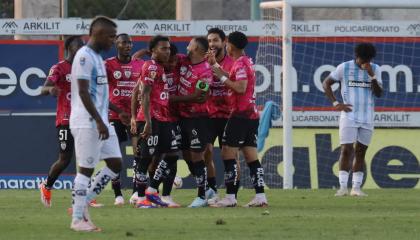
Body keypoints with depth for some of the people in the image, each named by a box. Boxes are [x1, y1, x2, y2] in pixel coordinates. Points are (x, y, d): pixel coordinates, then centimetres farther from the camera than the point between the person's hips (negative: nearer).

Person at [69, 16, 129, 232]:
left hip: (101, 122, 10)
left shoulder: (97, 57, 17)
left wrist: (118, 112, 23)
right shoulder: (84, 56, -14)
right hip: (87, 123, -10)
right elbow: (83, 92, -20)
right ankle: (77, 218, 0)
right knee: (86, 169, -5)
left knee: (115, 163, 8)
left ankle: (83, 203, 14)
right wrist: (99, 122, -22)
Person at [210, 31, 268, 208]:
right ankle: (260, 196, 4)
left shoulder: (240, 64, -12)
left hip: (240, 114, -9)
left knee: (228, 154, -6)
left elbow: (241, 87, -22)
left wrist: (223, 78, -12)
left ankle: (230, 197, -10)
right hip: (252, 114, 9)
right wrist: (221, 72, 18)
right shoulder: (247, 61, 16)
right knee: (251, 157, 8)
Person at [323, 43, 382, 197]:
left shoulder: (375, 69, 6)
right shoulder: (344, 68, -1)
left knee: (360, 152, 5)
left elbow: (379, 93, -2)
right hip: (349, 117, -3)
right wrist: (335, 103, -5)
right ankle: (343, 187, -11)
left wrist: (372, 75, -15)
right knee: (346, 150, -10)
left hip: (367, 118, 3)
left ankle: (356, 188, 9)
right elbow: (326, 84, 4)